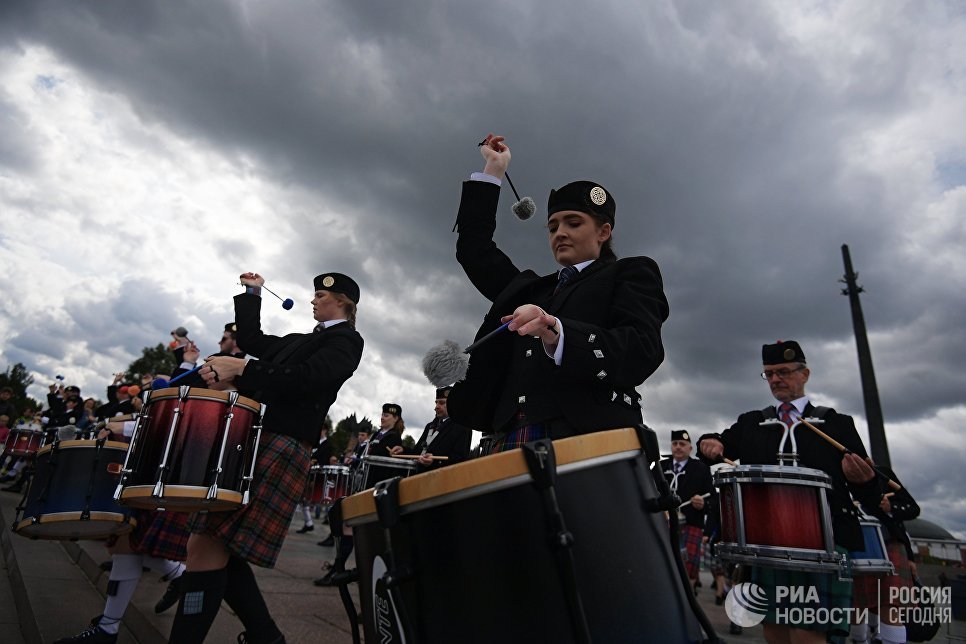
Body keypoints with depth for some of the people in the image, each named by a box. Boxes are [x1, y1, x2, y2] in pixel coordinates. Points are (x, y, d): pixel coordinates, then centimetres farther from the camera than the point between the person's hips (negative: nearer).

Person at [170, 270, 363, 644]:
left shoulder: (346, 339, -1)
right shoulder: (301, 340, 28)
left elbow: (303, 379, -17)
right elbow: (252, 340, 31)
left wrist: (241, 369, -21)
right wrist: (252, 294, 30)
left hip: (281, 449, -9)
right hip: (252, 438, 9)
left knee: (206, 546, -13)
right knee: (219, 546, 9)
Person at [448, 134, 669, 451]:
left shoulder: (630, 273, 12)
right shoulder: (531, 289, 28)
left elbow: (643, 352, -5)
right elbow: (474, 250, 27)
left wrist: (560, 337, -23)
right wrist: (493, 170, 31)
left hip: (587, 440, -4)